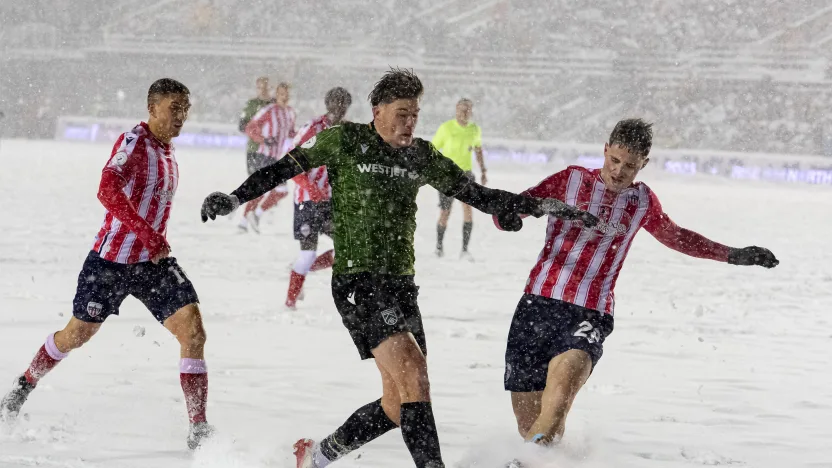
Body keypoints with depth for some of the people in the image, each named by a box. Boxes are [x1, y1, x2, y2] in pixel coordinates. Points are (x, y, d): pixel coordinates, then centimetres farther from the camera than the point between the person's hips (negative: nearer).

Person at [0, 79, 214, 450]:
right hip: (112, 260, -6)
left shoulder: (166, 153, 12)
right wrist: (149, 236, -29)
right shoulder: (133, 141, -14)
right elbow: (108, 191, -28)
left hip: (153, 261, 6)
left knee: (193, 331, -13)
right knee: (77, 334, 11)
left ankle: (198, 429, -11)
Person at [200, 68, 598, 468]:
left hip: (401, 284, 7)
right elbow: (286, 167, 4)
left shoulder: (422, 157, 12)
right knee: (413, 374, -22)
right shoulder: (345, 142, -2)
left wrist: (542, 206, 10)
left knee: (399, 404, 6)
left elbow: (475, 194, 16)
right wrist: (234, 199, -4)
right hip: (356, 281, -7)